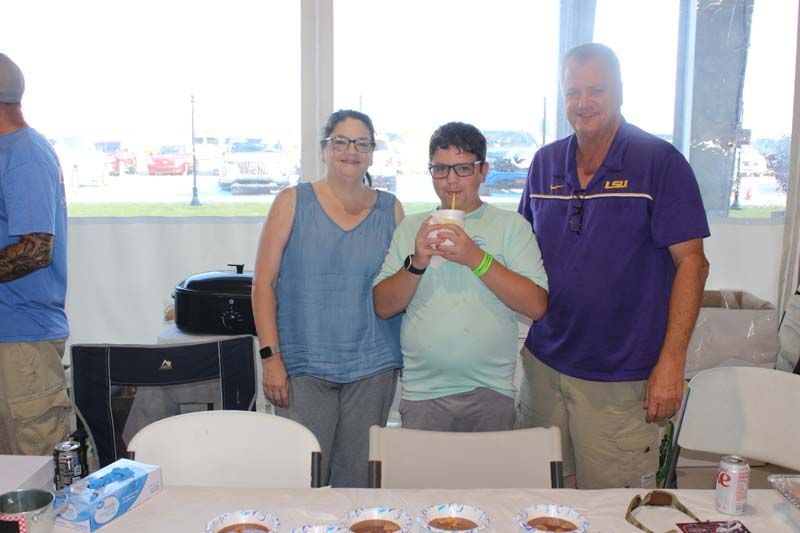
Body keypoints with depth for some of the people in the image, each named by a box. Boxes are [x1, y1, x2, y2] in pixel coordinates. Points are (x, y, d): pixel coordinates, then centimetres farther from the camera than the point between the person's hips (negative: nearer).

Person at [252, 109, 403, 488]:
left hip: (373, 368, 2)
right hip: (304, 365, -2)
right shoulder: (293, 202, 2)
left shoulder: (390, 209, 8)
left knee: (356, 481, 10)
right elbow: (264, 282, -1)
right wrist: (271, 357, -6)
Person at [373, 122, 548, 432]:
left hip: (491, 393, -1)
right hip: (422, 392, 1)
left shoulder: (511, 225, 1)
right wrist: (417, 263, -12)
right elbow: (383, 307, 4)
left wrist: (475, 258, -17)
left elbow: (537, 305, -9)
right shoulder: (411, 228, 8)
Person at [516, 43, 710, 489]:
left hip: (621, 376, -4)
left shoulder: (660, 162, -8)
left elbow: (691, 262, -9)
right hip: (542, 363, 5)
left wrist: (671, 363, -14)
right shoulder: (545, 163, 7)